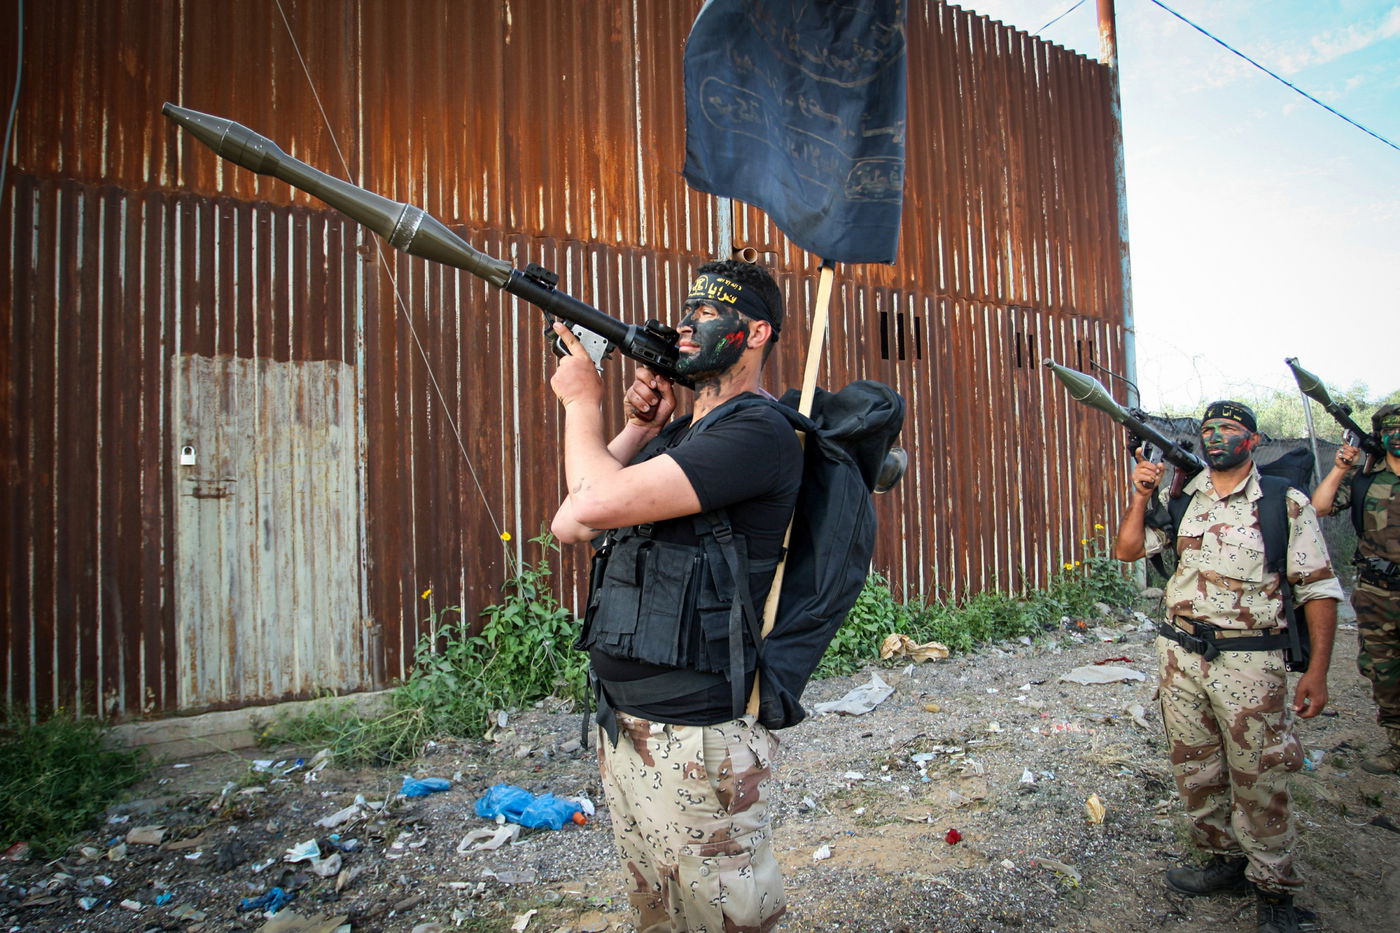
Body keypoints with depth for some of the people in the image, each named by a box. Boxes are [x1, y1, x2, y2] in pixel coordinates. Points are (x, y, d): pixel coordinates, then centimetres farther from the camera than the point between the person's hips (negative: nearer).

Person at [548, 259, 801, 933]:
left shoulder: (757, 432, -17)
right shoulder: (678, 433, 12)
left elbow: (595, 504, -25)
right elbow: (569, 526, 6)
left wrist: (581, 400, -7)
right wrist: (638, 429, -2)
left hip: (693, 740, -9)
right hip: (621, 723, 9)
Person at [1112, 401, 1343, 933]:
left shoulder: (1285, 504, -3)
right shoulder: (1179, 499, 8)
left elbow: (1319, 589, -4)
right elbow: (1127, 551, 7)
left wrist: (1318, 671, -9)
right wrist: (1141, 497, -4)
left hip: (1248, 660, -4)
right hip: (1180, 654, 4)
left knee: (1259, 780, 4)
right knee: (1195, 770, 14)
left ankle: (1274, 890, 23)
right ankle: (1225, 861, 33)